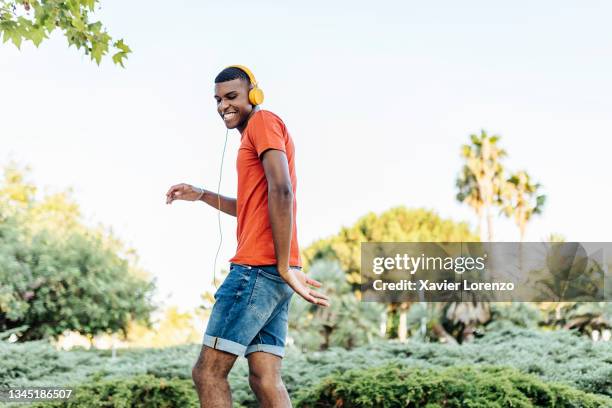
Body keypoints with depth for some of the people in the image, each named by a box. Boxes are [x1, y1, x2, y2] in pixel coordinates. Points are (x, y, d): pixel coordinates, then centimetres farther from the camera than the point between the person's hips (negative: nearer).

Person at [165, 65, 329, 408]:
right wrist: (202, 195, 31)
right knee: (265, 379, 3)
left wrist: (285, 267, -22)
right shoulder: (257, 136, 26)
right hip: (272, 271, 10)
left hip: (258, 267, -10)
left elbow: (281, 191, -17)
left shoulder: (263, 122, -3)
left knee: (208, 372, -8)